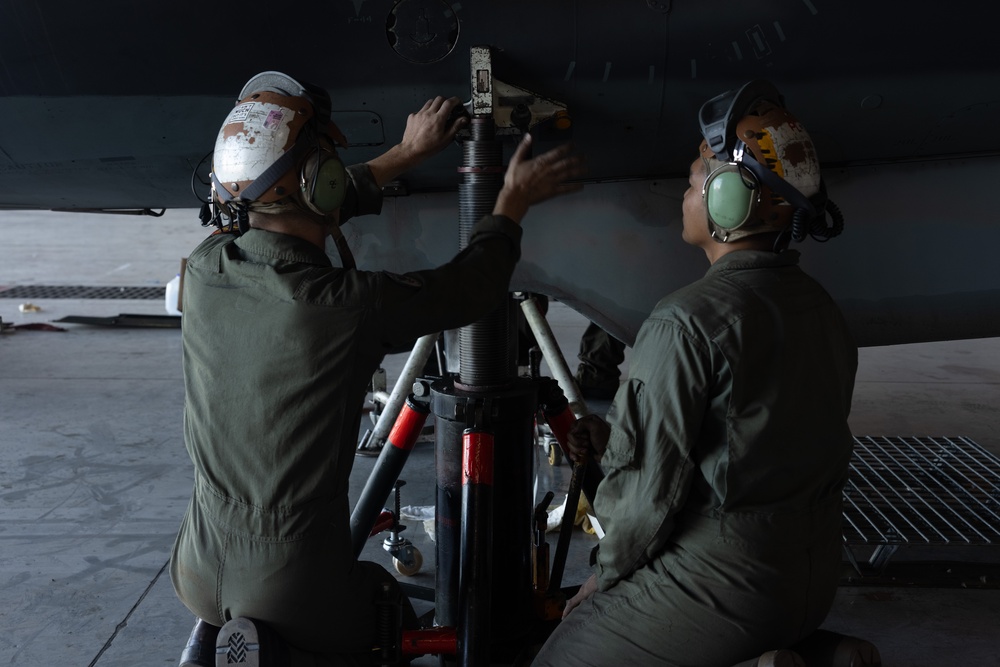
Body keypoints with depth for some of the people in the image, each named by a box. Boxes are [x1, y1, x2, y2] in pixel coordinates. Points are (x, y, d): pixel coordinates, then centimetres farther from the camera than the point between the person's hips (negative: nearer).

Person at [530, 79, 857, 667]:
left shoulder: (687, 321, -22)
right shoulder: (823, 310, 5)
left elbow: (650, 484, -19)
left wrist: (607, 575, -1)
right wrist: (616, 439, 9)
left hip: (723, 589, -9)